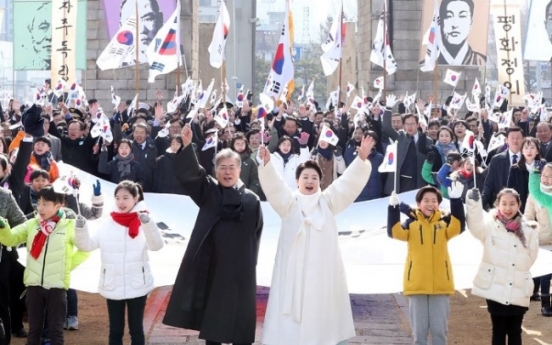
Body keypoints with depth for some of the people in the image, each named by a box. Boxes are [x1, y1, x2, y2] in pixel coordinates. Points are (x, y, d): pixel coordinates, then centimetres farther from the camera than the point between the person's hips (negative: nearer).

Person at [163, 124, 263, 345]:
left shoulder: (251, 200, 0)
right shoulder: (208, 191, 2)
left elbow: (256, 236, 5)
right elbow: (189, 172, -14)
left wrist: (249, 263, 2)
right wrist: (187, 145, -30)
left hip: (239, 270, -1)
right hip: (210, 266, 1)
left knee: (238, 320, 3)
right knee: (211, 318, 10)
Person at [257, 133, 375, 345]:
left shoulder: (328, 201, 12)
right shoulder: (290, 202, 8)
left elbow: (349, 182, 2)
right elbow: (274, 184, -8)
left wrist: (362, 159, -13)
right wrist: (267, 163, -26)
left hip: (322, 269, 1)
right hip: (294, 269, -1)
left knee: (320, 313, 4)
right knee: (293, 313, -3)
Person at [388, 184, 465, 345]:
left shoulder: (444, 221, 4)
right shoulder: (412, 222, 2)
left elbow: (458, 226, -16)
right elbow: (395, 231, -14)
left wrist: (456, 200, -28)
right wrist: (393, 207, -28)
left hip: (440, 284, 1)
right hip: (417, 284, 0)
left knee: (439, 330, 7)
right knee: (419, 330, 8)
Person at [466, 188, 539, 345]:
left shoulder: (528, 232, 8)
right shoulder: (491, 225, 0)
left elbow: (530, 258, 11)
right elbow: (475, 224, -23)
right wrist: (473, 202, -37)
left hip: (518, 292, 2)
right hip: (495, 290, -2)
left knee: (514, 332, 11)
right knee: (499, 331, 7)